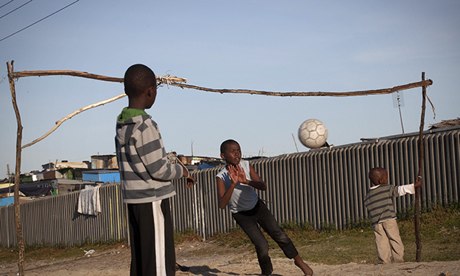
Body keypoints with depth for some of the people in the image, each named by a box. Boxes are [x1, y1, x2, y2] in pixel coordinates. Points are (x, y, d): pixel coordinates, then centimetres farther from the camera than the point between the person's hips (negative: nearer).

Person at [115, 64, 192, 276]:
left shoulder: (122, 124, 10)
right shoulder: (144, 125, -17)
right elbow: (159, 169, -17)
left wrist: (171, 165, 16)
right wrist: (180, 170, 1)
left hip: (134, 199, 9)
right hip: (152, 200, -9)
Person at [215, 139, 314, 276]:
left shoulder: (246, 165, -15)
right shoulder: (221, 177, -23)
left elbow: (263, 186, -21)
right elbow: (222, 204, -33)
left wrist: (246, 181, -38)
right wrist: (233, 184, -42)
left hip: (257, 206, 3)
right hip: (241, 214, -3)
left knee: (279, 234, -7)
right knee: (262, 245, -13)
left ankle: (298, 260, 10)